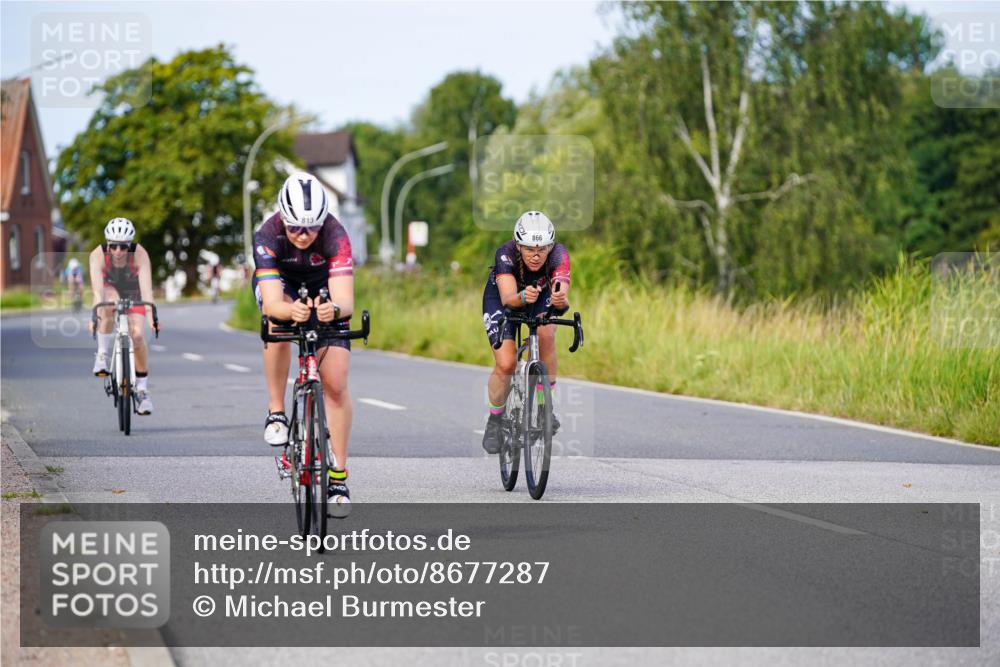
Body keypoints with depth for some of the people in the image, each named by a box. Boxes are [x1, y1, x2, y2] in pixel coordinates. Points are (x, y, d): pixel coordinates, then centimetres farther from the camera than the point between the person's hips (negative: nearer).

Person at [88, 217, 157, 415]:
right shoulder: (98, 255, -32)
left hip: (133, 291, 0)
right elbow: (97, 288, -42)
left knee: (137, 335, -17)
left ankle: (142, 389, -4)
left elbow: (146, 287, -42)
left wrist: (151, 315, -55)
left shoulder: (140, 254, -33)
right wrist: (96, 315, -56)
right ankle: (102, 355, -21)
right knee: (109, 304, -36)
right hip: (110, 288, 0)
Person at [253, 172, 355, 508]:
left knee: (336, 384, -10)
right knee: (279, 321, -36)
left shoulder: (335, 236, -36)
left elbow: (345, 301, -44)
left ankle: (338, 475, 1)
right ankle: (276, 412, -19)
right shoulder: (268, 236, -35)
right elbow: (272, 303, -43)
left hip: (323, 287, 0)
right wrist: (290, 310, -65)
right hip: (279, 281, 0)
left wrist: (334, 309, -67)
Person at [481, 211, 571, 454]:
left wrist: (560, 301, -70)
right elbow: (508, 298, -49)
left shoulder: (559, 255, -34)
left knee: (546, 335, -30)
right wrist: (522, 297, -71)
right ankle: (495, 420, 8)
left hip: (541, 297, 1)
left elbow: (561, 295, -47)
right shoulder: (506, 254, -37)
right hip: (500, 299, -1)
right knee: (506, 363, -18)